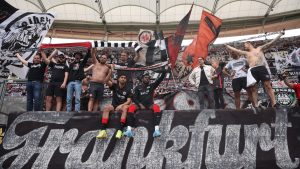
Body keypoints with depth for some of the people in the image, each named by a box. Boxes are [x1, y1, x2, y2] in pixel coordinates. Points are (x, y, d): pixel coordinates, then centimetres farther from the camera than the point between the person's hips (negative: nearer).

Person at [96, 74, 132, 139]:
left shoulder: (128, 90, 3)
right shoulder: (115, 86, 5)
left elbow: (129, 101, -8)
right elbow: (107, 82, -15)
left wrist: (121, 105, -24)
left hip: (122, 106, -1)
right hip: (114, 106, 1)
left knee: (125, 107, -35)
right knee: (106, 107, -30)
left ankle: (119, 130, -44)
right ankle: (103, 130, -38)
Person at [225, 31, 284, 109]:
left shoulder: (259, 48, 17)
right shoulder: (246, 53, 23)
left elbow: (270, 43, 10)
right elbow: (235, 50, 24)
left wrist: (280, 35, 4)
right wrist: (227, 46, 25)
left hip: (262, 68, -2)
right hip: (253, 71, 3)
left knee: (268, 86, -6)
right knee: (253, 88, -3)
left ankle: (274, 104, -6)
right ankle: (256, 106, 0)